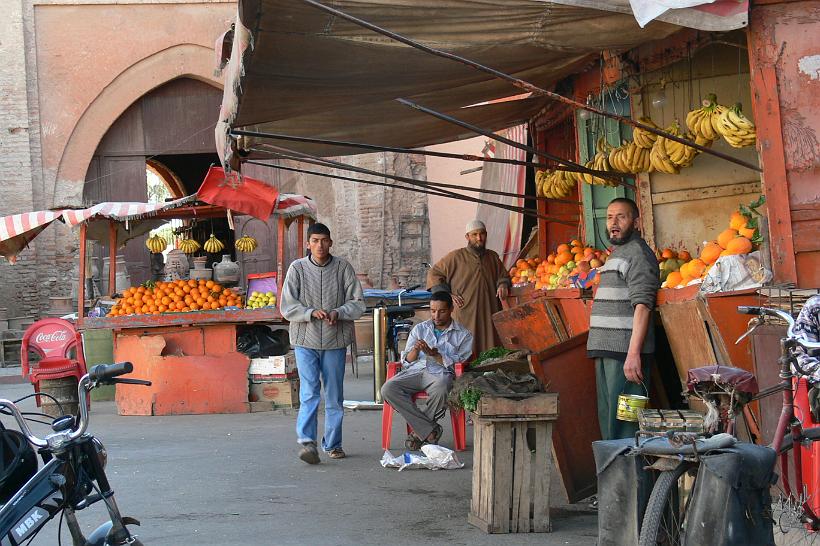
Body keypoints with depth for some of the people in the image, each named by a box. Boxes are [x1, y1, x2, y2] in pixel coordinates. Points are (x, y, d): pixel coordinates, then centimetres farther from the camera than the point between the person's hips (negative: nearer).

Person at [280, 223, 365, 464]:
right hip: (305, 339, -1)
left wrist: (338, 313, -17)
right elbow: (287, 306, -2)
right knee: (309, 392, -11)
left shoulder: (343, 268, 0)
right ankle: (307, 442, -13)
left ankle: (333, 444, 19)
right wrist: (312, 313, -18)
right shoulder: (297, 268, -1)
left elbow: (357, 303, 0)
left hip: (335, 340, 1)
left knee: (334, 395, 8)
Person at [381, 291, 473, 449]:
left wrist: (433, 354, -12)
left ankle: (419, 431, -14)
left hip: (441, 373, -3)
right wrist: (415, 350, -8)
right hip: (415, 371, 3)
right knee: (388, 389, -27)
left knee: (440, 390, -40)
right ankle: (430, 429, -23)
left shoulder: (463, 335, 10)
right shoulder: (419, 329, 19)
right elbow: (406, 361, 15)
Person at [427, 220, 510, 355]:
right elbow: (433, 274, 7)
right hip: (465, 315, -4)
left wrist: (503, 285, 6)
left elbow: (504, 276, 30)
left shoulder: (493, 257, 17)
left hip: (490, 314, 4)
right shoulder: (456, 257, 4)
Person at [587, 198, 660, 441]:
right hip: (607, 349, 10)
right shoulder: (617, 253, 21)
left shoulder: (637, 253, -9)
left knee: (625, 420, -10)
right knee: (608, 417, 15)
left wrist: (633, 354, -26)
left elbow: (643, 305, -18)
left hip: (625, 351, -10)